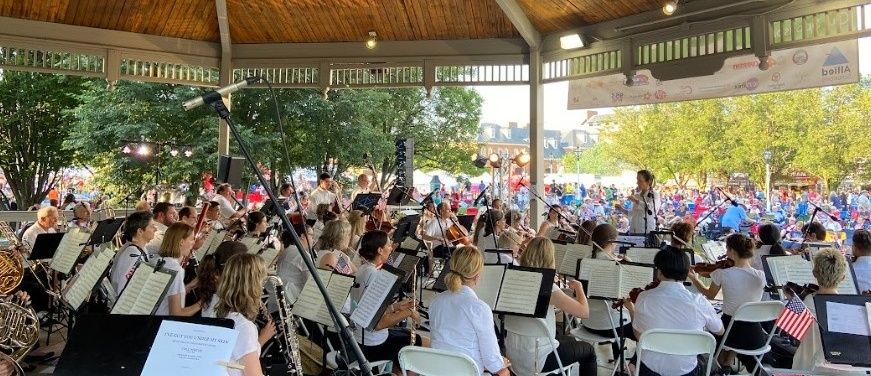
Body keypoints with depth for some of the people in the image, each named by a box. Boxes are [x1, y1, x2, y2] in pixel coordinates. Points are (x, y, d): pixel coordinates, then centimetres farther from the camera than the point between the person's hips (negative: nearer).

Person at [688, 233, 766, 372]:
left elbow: (710, 295, 4)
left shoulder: (722, 273, -15)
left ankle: (723, 366, 30)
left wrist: (695, 279, 18)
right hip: (755, 335, 2)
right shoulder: (760, 276, -12)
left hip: (729, 329, -2)